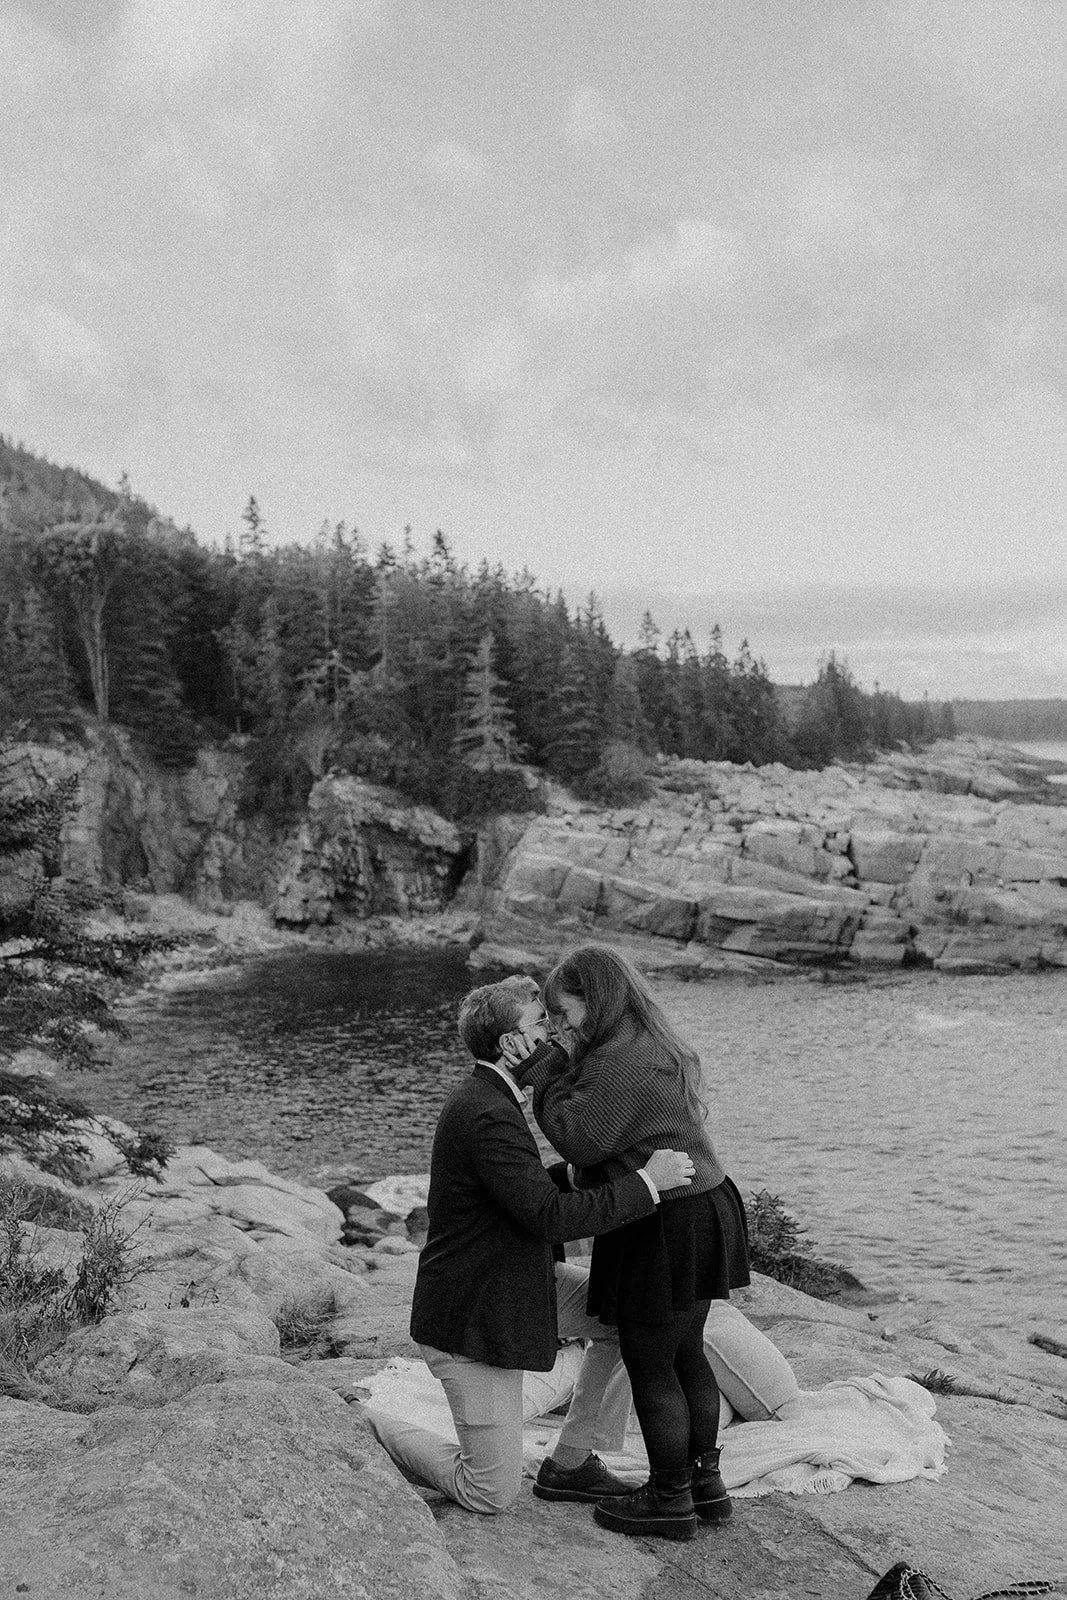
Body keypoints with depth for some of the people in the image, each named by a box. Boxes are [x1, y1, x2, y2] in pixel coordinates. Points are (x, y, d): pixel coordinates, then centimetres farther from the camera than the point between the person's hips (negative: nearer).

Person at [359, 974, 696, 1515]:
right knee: (491, 1496, 1)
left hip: (509, 1283, 10)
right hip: (470, 1321, -10)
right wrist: (646, 1181, -26)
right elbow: (553, 1217, -32)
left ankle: (570, 1463, 18)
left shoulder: (482, 1098, 5)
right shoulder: (489, 1117, -28)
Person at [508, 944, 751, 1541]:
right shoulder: (655, 1047, 13)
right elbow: (604, 1128, 12)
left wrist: (545, 1075, -10)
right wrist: (553, 1070, 1)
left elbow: (582, 1140, -19)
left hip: (664, 1229, -10)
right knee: (686, 1352, 20)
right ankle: (706, 1481, 32)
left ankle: (671, 1499, 18)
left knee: (649, 1362, 4)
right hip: (702, 1209, 10)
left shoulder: (621, 1058, -19)